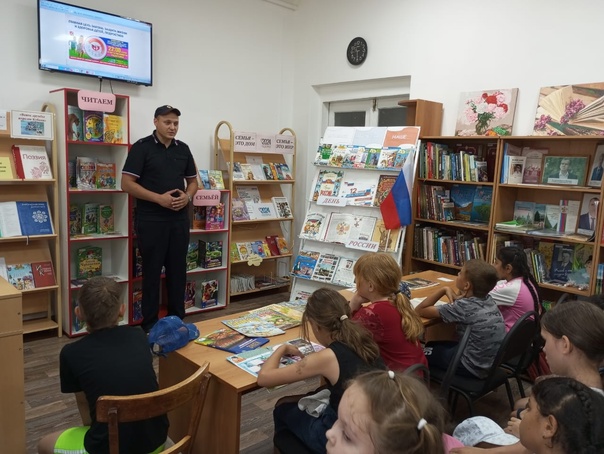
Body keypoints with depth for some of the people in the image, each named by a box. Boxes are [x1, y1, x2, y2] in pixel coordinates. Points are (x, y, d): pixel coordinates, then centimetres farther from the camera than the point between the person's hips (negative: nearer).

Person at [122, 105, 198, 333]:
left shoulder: (183, 149, 10)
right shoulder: (142, 147, -5)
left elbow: (193, 181, 17)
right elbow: (127, 184, -10)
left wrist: (187, 196, -5)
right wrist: (159, 198, -18)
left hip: (179, 219, 5)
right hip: (151, 220, -5)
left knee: (178, 270, 11)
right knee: (152, 271, 3)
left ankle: (177, 319, 24)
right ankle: (150, 323, 15)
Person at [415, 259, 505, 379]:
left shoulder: (462, 307, -23)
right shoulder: (488, 299, -3)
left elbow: (420, 310, -15)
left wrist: (443, 290, -9)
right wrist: (450, 291, -2)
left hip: (475, 368, -7)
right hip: (493, 363, 7)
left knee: (423, 353, 15)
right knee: (433, 345, 25)